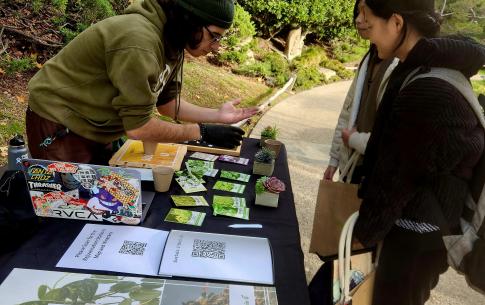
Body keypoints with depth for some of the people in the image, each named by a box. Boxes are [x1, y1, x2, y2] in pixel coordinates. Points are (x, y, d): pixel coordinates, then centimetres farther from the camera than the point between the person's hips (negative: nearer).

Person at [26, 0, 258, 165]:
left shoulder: (170, 42, -3)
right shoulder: (139, 42, -32)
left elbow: (167, 103, 4)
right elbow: (137, 126, -28)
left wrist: (218, 116, -6)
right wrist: (202, 133, -21)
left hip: (91, 128, 9)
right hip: (59, 126, -8)